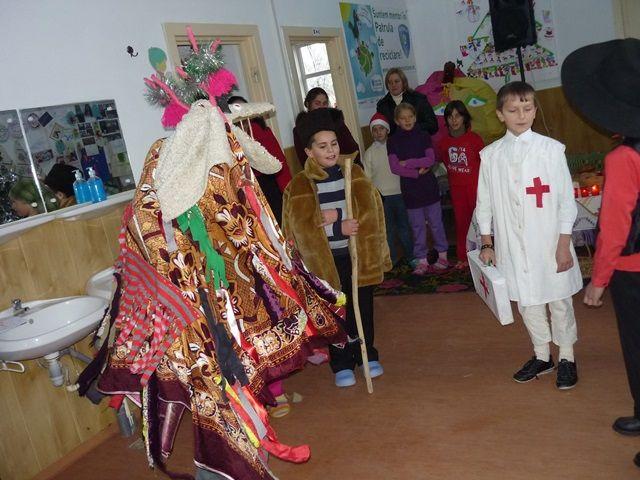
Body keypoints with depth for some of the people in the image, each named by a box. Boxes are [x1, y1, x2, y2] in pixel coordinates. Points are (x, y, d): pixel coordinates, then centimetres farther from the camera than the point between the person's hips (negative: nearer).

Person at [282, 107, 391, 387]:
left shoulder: (353, 173, 3)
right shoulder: (301, 184, -6)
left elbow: (368, 211, -7)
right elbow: (303, 224, -14)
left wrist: (336, 215, -18)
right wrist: (341, 228, -16)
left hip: (359, 254, 2)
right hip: (326, 259, -2)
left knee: (363, 307, 13)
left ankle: (367, 354, 32)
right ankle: (341, 364, 21)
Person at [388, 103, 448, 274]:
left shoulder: (423, 136, 2)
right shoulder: (393, 141, 0)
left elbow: (431, 160, -9)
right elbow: (394, 167, -8)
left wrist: (407, 162, -13)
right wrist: (417, 172, -14)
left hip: (429, 186, 0)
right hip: (410, 188, 0)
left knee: (435, 222, 8)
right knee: (417, 226, 6)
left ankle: (442, 254, 21)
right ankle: (422, 260, 13)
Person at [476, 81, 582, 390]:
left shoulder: (551, 149, -5)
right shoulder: (491, 155, 1)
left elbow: (566, 200, -4)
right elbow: (484, 202, 7)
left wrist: (564, 245, -8)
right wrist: (486, 244, 4)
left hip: (549, 242, -2)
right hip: (512, 245, 2)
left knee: (558, 299, 8)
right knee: (526, 300, 13)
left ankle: (566, 358, 27)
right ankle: (541, 356, 31)